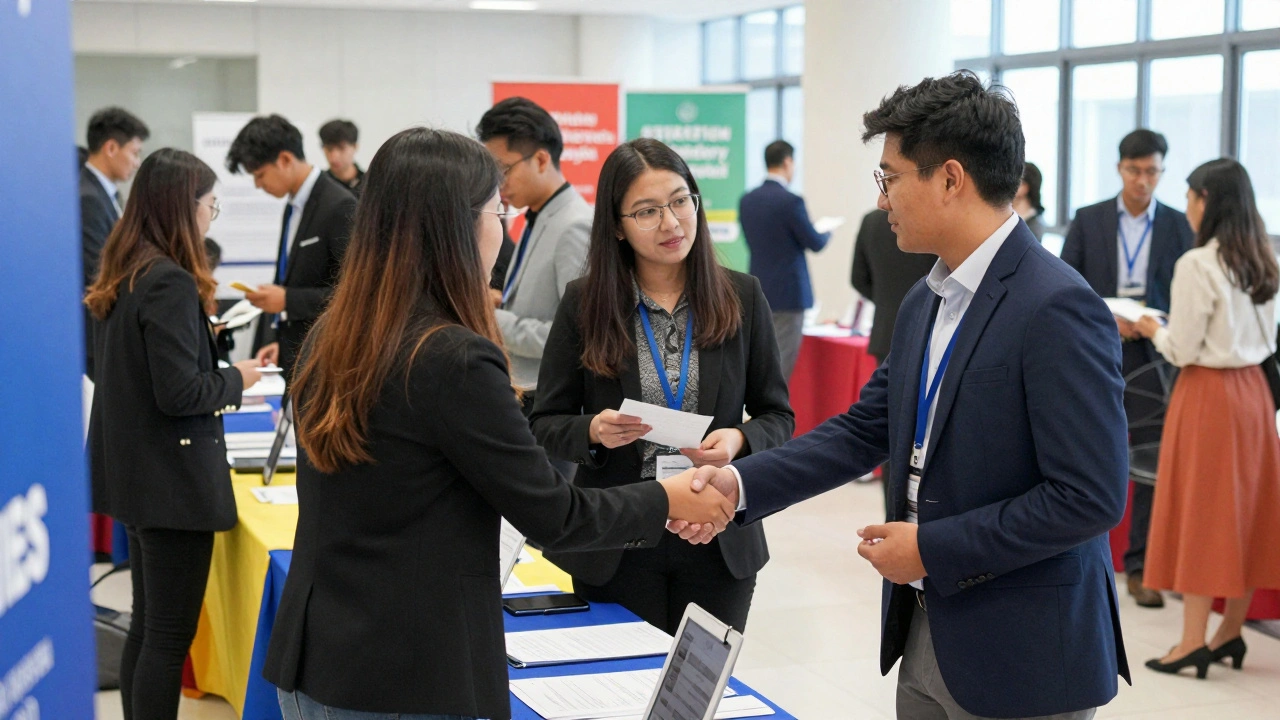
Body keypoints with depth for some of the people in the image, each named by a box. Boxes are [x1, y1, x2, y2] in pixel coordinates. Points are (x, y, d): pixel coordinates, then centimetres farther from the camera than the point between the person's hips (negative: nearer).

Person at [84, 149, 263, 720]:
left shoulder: (121, 277, 9)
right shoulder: (170, 282, -20)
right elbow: (178, 393, -23)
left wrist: (203, 336, 14)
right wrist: (236, 380, -6)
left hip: (134, 473, 10)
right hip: (173, 478, -10)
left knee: (147, 625, 17)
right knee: (170, 634, -3)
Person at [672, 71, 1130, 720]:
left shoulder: (1057, 309, -20)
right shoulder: (924, 304, 8)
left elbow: (1089, 496, -23)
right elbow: (865, 430, 13)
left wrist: (934, 549, -18)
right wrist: (741, 484, 1)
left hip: (1022, 661, -8)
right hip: (925, 638, 8)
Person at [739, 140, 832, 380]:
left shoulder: (747, 200, 4)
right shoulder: (791, 202, -16)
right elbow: (815, 244, -7)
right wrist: (827, 234, 16)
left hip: (759, 292, 7)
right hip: (788, 293, -7)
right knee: (782, 363, -3)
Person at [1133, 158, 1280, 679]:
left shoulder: (1197, 265, -16)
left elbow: (1182, 350, -15)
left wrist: (1153, 330, 5)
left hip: (1208, 392, -7)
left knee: (1199, 511, -2)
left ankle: (1193, 642, 1)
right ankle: (1230, 632, 19)